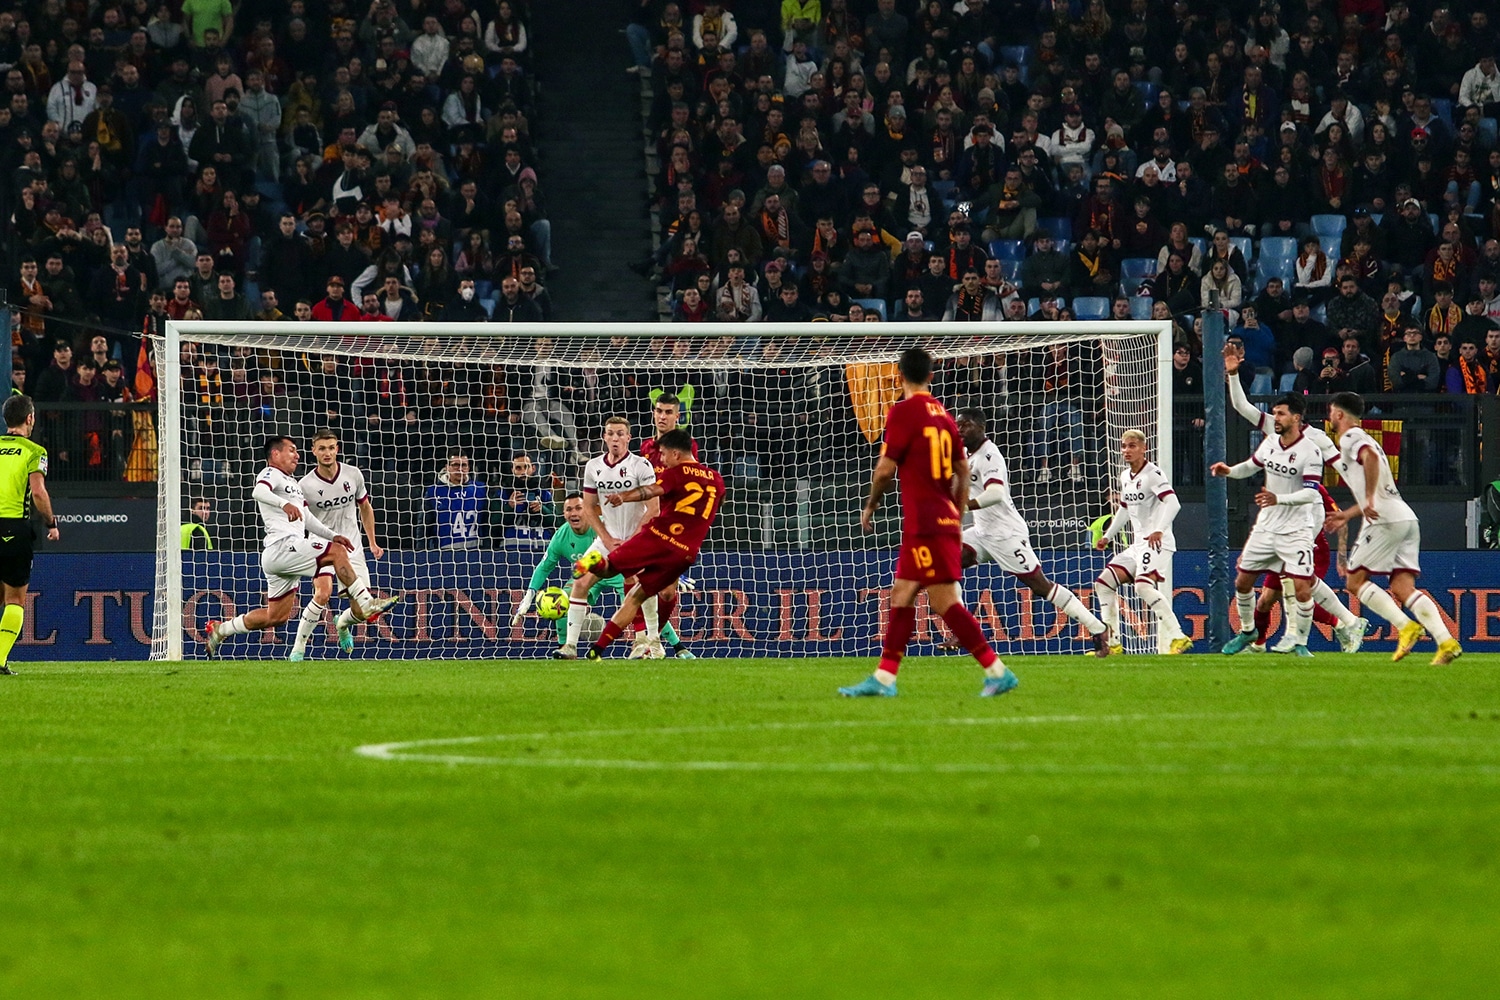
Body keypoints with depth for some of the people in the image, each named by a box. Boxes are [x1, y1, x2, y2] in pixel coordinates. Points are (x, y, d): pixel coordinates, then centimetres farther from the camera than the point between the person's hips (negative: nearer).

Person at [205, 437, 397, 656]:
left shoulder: (292, 483, 30)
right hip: (281, 546, -10)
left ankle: (220, 630, 21)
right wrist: (284, 504, -41)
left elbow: (307, 519, 33)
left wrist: (333, 535, 20)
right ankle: (366, 603, -26)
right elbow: (259, 492, -24)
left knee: (276, 617, 12)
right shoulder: (270, 474, -1)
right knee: (337, 552, -21)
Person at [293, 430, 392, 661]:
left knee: (361, 610, -2)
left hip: (351, 547, 3)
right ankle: (298, 648, -15)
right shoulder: (305, 485, -11)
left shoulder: (353, 475, -2)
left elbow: (365, 507, 15)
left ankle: (342, 623, 35)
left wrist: (372, 543, 18)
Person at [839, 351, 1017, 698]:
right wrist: (957, 517, 25)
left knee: (944, 601, -9)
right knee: (901, 595, 12)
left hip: (924, 524, -9)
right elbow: (962, 470, 18)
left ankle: (998, 673, -10)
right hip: (945, 520, 9)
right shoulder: (942, 414, 13)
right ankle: (883, 679, 13)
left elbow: (885, 470, -12)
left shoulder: (904, 412, -10)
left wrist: (870, 506, 5)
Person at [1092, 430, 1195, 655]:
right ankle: (1112, 644, 11)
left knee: (1143, 586, -29)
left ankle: (1178, 638, -30)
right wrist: (1108, 536, 31)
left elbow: (1173, 502, -24)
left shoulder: (1153, 474, -11)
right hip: (1137, 543, 9)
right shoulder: (1125, 477, 16)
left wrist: (1159, 529, -36)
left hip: (1157, 542, -9)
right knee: (1104, 582, 7)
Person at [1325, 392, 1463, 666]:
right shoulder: (1364, 439, 28)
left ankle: (1406, 627, -12)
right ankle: (1446, 642, -15)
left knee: (1355, 581, 0)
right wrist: (1348, 514, 40)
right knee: (1403, 589, 1)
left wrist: (1369, 499, -25)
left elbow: (1370, 457, -24)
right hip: (1407, 519, 9)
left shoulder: (1350, 437, -1)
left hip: (1385, 520, -9)